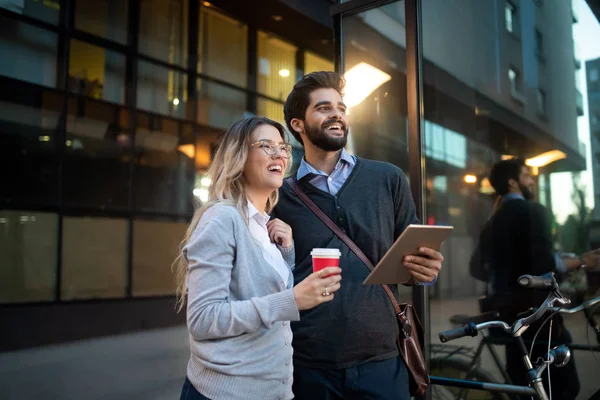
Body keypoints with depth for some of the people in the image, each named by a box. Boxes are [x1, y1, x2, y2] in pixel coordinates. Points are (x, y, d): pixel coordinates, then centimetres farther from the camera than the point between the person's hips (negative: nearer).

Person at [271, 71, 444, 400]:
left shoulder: (389, 179, 5)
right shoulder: (281, 196, 4)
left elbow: (416, 253, 11)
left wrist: (427, 269, -11)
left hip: (379, 361, 1)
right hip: (307, 365, 0)